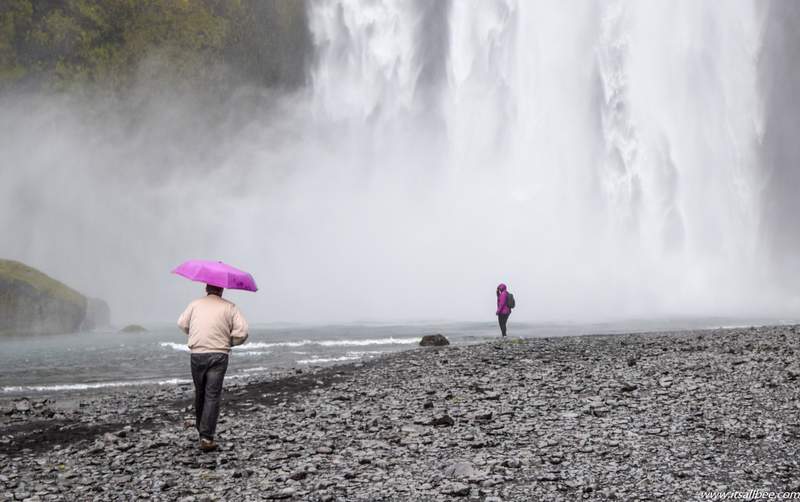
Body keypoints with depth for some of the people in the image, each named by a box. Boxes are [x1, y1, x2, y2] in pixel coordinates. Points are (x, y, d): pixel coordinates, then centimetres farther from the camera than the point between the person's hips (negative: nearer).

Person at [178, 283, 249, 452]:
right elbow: (242, 331, -5)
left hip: (197, 354, 2)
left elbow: (182, 324, 9)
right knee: (212, 396, -2)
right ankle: (206, 438, -8)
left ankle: (200, 427, 35)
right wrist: (230, 342, 12)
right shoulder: (229, 307, 3)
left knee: (199, 392, 19)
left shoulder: (195, 304, 7)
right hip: (219, 354, -2)